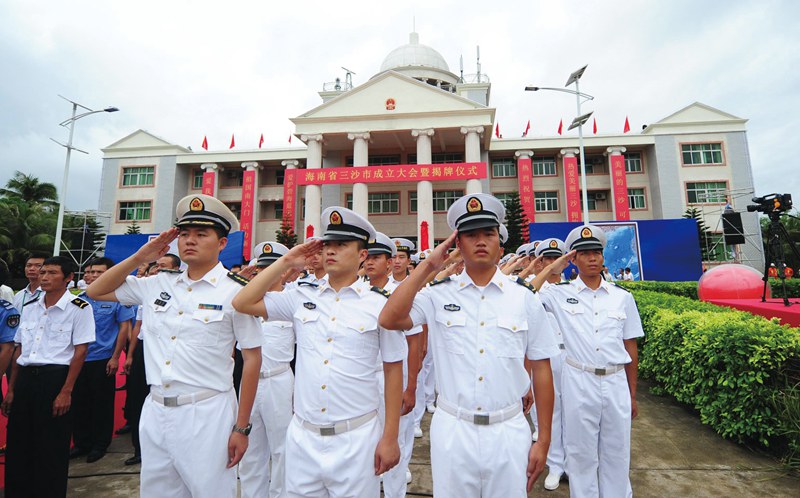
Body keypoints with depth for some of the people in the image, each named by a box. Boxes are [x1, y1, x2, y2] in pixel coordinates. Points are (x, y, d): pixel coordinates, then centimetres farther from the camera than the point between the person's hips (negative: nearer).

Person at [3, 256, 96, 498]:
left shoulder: (79, 308, -8)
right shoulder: (29, 307, 10)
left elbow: (80, 351, -11)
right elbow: (20, 350, 14)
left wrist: (66, 391, -14)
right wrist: (10, 389, 10)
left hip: (55, 377, -5)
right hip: (25, 378, 6)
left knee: (52, 448, 4)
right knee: (18, 444, 13)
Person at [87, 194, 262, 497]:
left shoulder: (235, 291, -12)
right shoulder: (158, 284, 5)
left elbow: (252, 358, -10)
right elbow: (95, 291, 17)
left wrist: (241, 428, -10)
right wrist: (139, 257, 2)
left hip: (207, 413, -5)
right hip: (154, 411, 6)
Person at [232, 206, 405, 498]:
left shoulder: (380, 304, -8)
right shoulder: (302, 296, 2)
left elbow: (393, 370, -4)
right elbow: (243, 303, 1)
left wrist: (390, 438, -4)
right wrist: (285, 262, -3)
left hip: (356, 438, -3)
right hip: (302, 435, 3)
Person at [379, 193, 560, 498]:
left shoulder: (525, 298, -3)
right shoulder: (439, 294, -5)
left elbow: (541, 369, 1)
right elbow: (389, 319, -20)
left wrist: (543, 440, 2)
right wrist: (428, 265, -16)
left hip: (508, 431, 1)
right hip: (451, 430, 0)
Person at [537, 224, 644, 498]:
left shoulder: (622, 296, 4)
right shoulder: (560, 293, -3)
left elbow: (630, 347, 8)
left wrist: (632, 394, 11)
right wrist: (551, 268, -10)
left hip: (616, 382, 2)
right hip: (578, 382, -2)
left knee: (617, 454, 15)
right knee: (581, 453, 12)